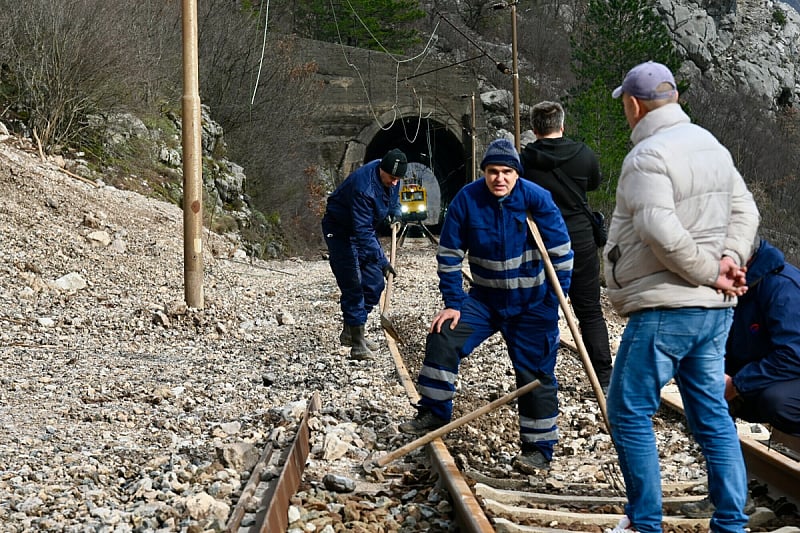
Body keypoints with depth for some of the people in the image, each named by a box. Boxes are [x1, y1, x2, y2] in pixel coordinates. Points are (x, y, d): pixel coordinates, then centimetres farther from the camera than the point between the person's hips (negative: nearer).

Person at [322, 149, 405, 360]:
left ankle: (349, 332, 20)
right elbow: (362, 232, -37)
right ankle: (357, 344, -14)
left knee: (374, 283, 7)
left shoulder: (392, 179, -10)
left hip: (365, 227, 9)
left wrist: (395, 211, -1)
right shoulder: (363, 186, -36)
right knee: (352, 285, -14)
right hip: (340, 230, -8)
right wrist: (382, 261, -39)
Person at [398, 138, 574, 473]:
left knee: (535, 375, -2)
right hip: (485, 299, 3)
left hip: (533, 304, -3)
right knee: (442, 338, -11)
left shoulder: (536, 200, -17)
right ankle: (433, 414, 4)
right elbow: (449, 254, -3)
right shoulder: (467, 200, -11)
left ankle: (539, 449, 9)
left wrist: (555, 301, -11)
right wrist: (452, 303, -7)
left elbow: (562, 253, -10)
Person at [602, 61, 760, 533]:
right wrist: (731, 257, 0)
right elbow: (745, 210, 15)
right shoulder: (711, 145, 14)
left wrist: (711, 272, -13)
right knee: (713, 415, 12)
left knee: (629, 413, 2)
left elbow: (661, 233, -23)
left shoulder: (648, 156, -14)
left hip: (666, 310, -9)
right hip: (716, 310, 9)